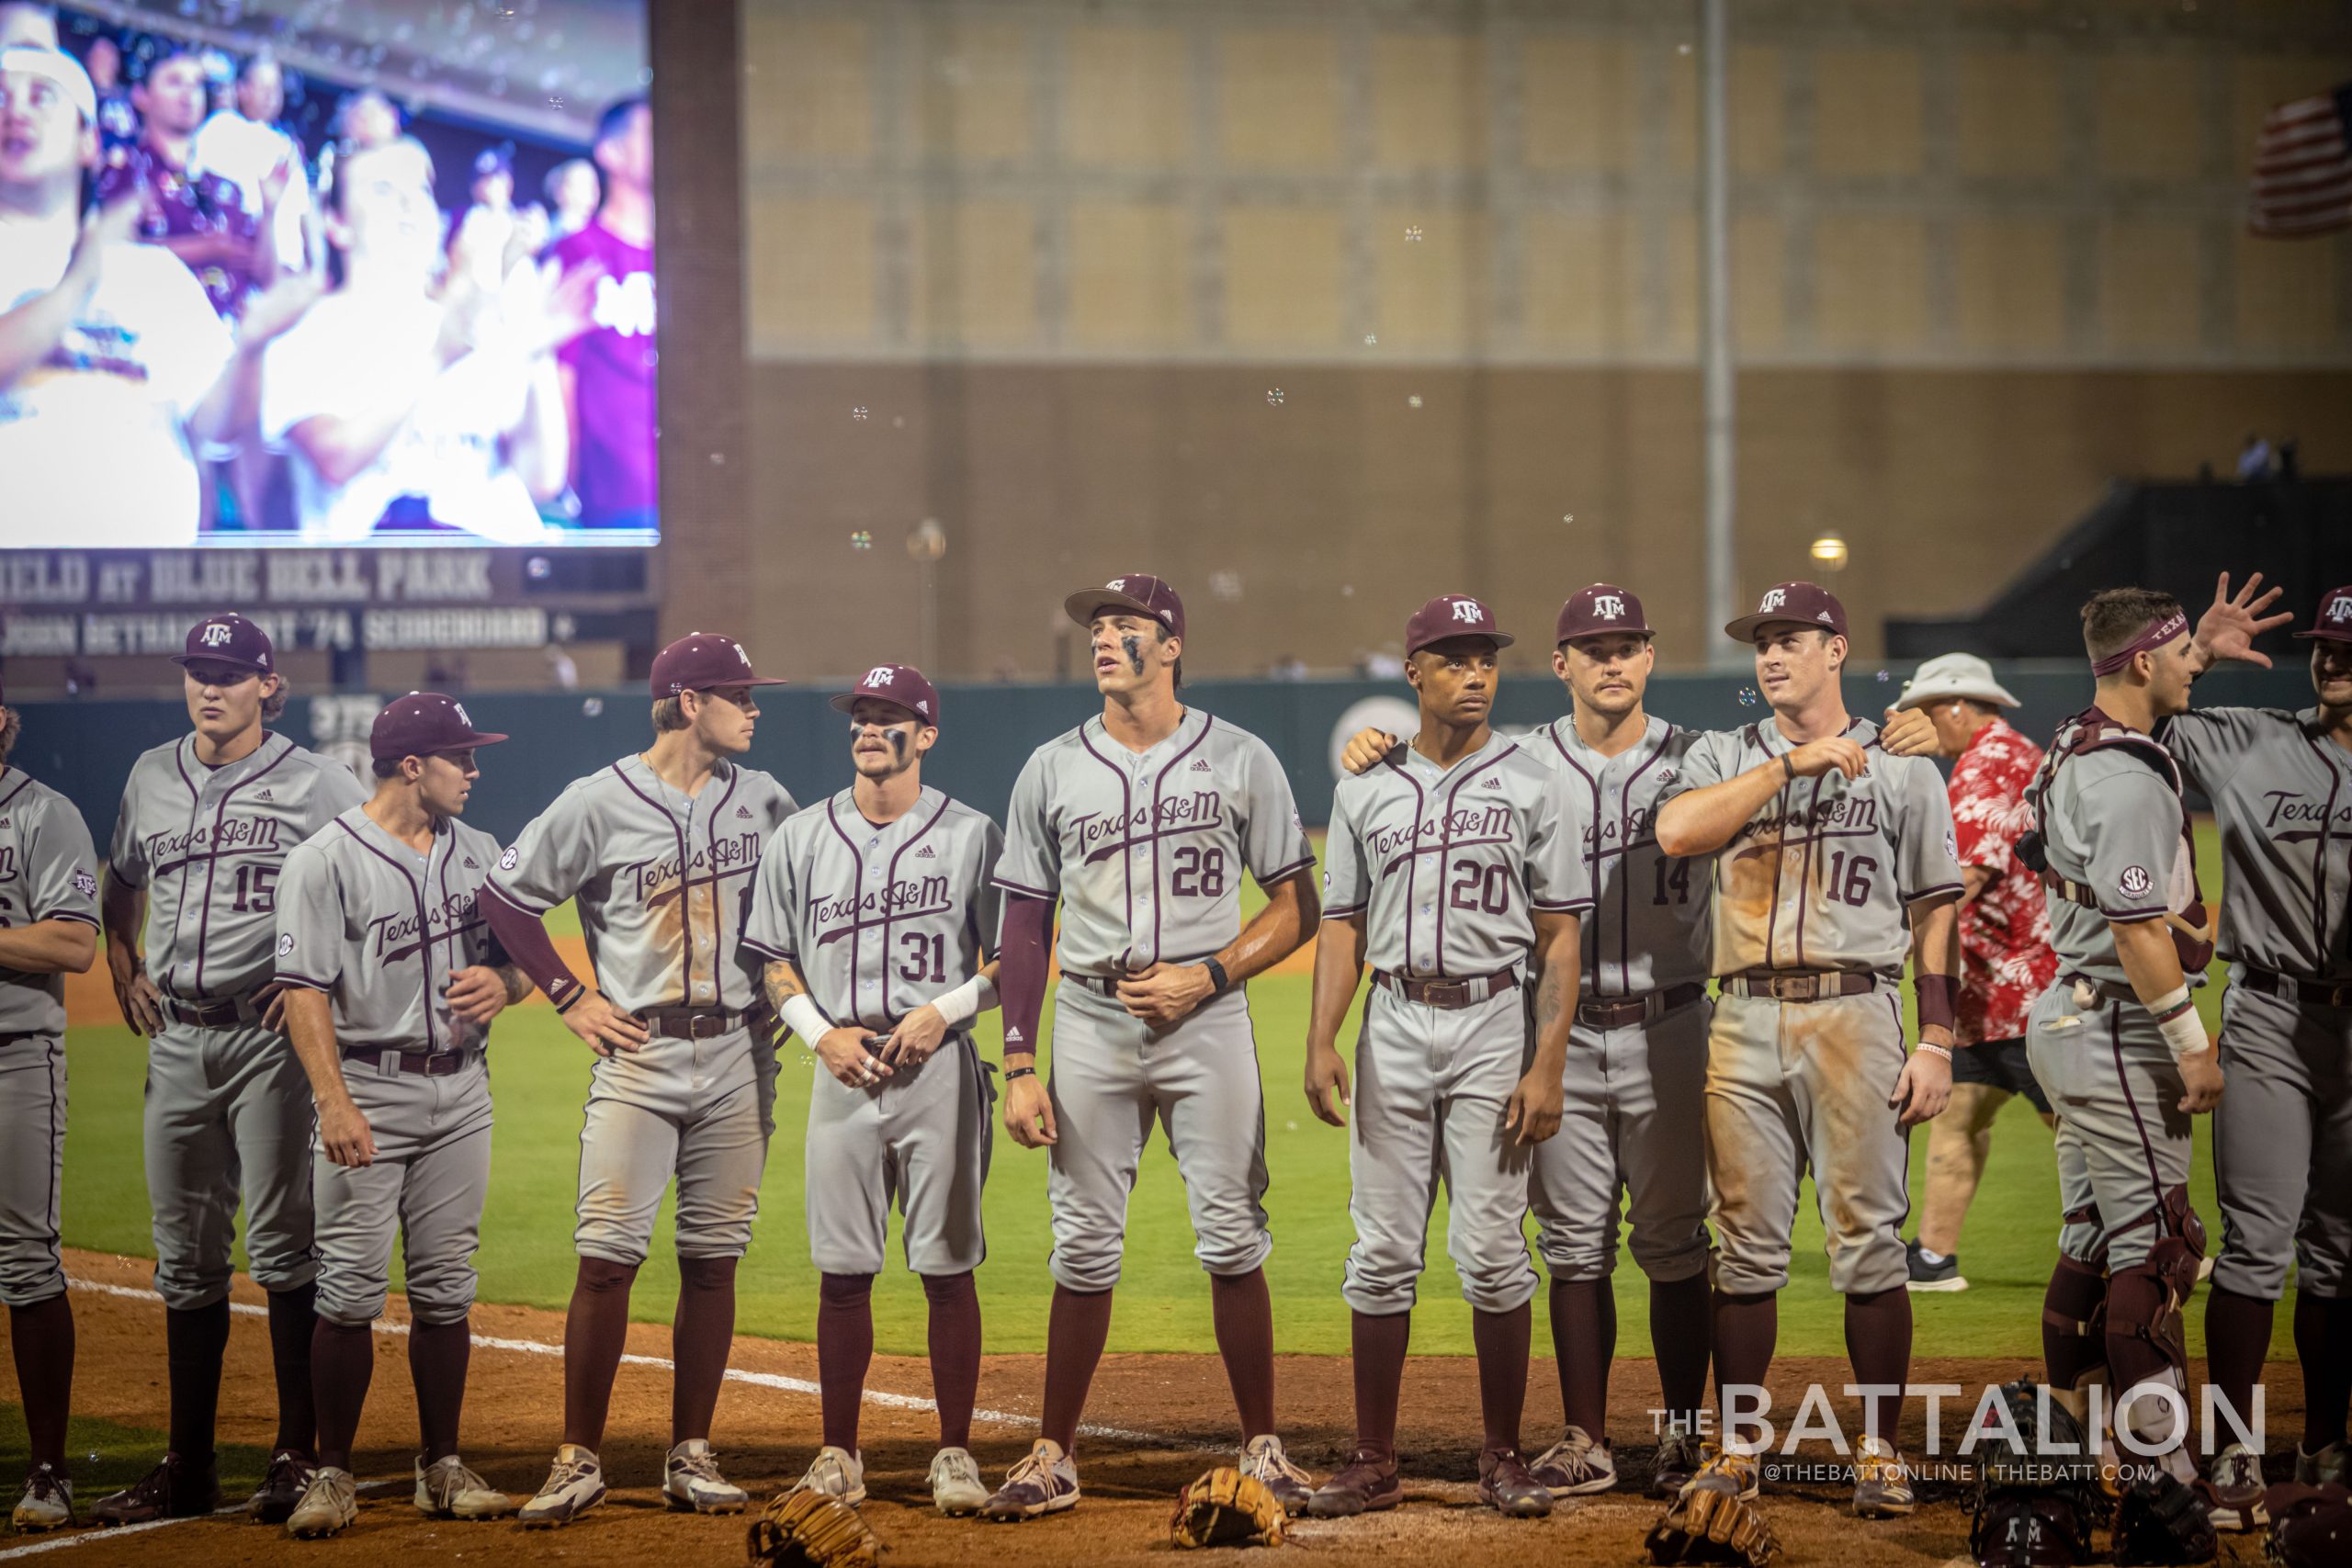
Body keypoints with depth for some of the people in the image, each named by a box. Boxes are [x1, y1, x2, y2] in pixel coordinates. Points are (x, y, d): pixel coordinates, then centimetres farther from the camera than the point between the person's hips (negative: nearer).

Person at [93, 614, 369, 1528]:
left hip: (271, 1038, -5)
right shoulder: (151, 778, 14)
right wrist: (124, 971, 14)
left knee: (283, 1247, -7)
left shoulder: (316, 785, -3)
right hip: (176, 1040, 5)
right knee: (185, 1259, 8)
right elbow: (122, 887, 29)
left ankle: (299, 1455, -2)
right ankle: (187, 1468, 13)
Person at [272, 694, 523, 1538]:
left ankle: (442, 1469, 14)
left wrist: (505, 983, -6)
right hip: (370, 1093, -5)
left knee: (446, 1288, 7)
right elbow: (305, 992, -12)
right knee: (351, 1290, -6)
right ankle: (333, 1476, 1)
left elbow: (525, 956, 19)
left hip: (460, 1093, 5)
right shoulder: (325, 861, -7)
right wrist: (335, 1104, -21)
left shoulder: (478, 853, 12)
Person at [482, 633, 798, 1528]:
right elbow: (507, 898, 0)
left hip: (738, 1058, 4)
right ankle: (579, 1462, -3)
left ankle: (691, 1457, 11)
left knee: (713, 1258, 5)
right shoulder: (600, 804, -4)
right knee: (608, 1256, -9)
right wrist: (571, 998, -4)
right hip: (638, 1053, -4)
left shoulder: (763, 802, 8)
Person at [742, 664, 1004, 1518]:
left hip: (939, 1066, -2)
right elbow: (772, 960, 11)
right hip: (843, 1068, 2)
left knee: (948, 1268, -2)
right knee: (842, 1271, 3)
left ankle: (955, 1452, 4)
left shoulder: (971, 835, 3)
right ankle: (839, 1452, 11)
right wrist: (822, 1032, -4)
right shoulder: (800, 838, 9)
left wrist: (944, 1009, -11)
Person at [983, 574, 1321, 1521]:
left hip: (1208, 1022, -1)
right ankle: (1054, 1460, 9)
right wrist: (1019, 1070, -1)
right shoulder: (1052, 771, 6)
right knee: (1084, 1247, 3)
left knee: (1232, 1243, -1)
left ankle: (1261, 1449, 9)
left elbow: (1295, 910, 3)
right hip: (1091, 1025, 1)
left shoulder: (1240, 761, 2)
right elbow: (1024, 930, 7)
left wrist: (1205, 976, -12)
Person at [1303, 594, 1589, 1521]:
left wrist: (1548, 1066, -10)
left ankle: (1502, 1458, 7)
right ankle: (1373, 1463, 8)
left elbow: (1561, 937, -1)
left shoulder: (1535, 790, 2)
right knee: (1382, 1252, 3)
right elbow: (1343, 925, 11)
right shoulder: (1365, 791, 10)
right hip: (1392, 1026, 2)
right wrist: (1320, 1041, -3)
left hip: (1494, 1026, -2)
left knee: (1493, 1252, -3)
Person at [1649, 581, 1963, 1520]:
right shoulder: (1724, 758, 13)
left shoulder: (1902, 768, 9)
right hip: (1746, 1021, 2)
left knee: (1868, 1245, -3)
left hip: (1855, 1018, -2)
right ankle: (1735, 1450, 8)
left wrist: (1937, 1042, -3)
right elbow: (1676, 832, -9)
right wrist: (1792, 763, -11)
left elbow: (1935, 912, 6)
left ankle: (1880, 1452, 4)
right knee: (1748, 1248, 3)